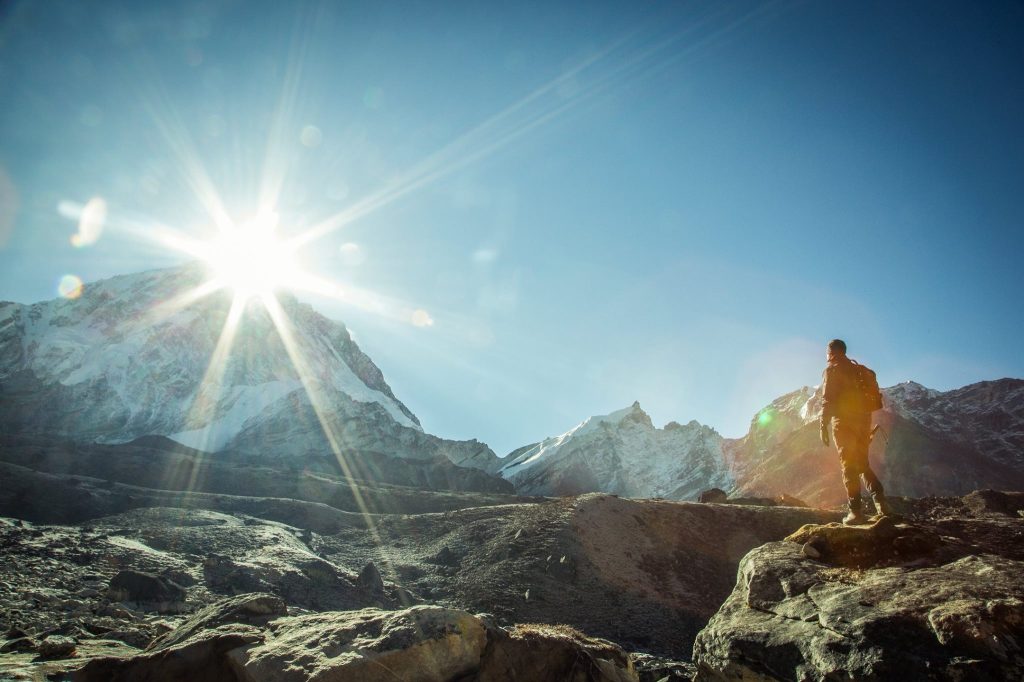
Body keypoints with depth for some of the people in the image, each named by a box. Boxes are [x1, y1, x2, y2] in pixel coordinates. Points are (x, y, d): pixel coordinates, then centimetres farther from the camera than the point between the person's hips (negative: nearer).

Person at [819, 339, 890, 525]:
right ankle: (882, 505, 2)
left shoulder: (832, 370, -4)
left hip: (844, 423, -7)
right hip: (863, 421, 7)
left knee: (849, 466, -4)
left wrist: (824, 426, -13)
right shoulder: (857, 370, 19)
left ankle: (856, 512, -6)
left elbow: (828, 400, -13)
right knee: (863, 465, 14)